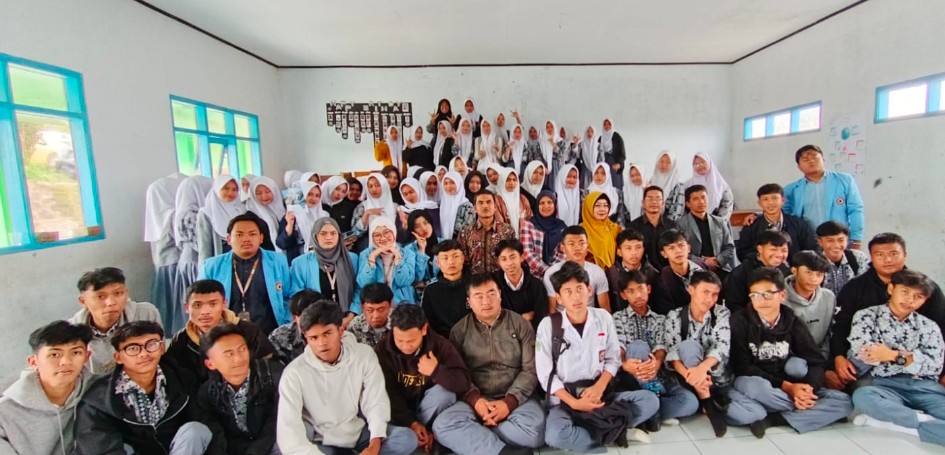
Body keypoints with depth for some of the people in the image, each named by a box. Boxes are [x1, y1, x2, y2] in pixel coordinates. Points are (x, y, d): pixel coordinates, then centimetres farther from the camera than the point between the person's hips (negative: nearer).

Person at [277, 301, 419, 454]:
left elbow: (376, 402, -11)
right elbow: (288, 433, -22)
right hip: (323, 443, -1)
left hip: (360, 431, 2)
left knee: (408, 439, -20)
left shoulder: (364, 354, -11)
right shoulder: (294, 373, -17)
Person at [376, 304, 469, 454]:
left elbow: (463, 383, -22)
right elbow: (388, 392, -16)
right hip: (397, 410, 0)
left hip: (426, 407, 0)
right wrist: (411, 423, -24)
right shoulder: (382, 349, -15)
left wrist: (436, 371, -39)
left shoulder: (439, 344, -17)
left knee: (445, 392, -29)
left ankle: (413, 436, -13)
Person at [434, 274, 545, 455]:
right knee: (443, 425, -28)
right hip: (476, 399, 0)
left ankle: (472, 436, -13)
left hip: (516, 398, 0)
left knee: (534, 429, -31)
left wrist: (509, 402, -14)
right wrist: (475, 400, -19)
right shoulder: (459, 330, 6)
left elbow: (531, 369, -1)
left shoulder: (520, 324, 4)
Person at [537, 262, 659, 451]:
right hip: (564, 400, -3)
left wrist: (599, 388, -13)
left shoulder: (603, 318, -2)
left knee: (650, 400, -12)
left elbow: (613, 359, 3)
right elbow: (546, 375, -9)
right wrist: (574, 403, -18)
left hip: (599, 395, 3)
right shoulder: (548, 325, -11)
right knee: (555, 435, -32)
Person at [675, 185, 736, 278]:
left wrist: (718, 260, -4)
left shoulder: (720, 222, 19)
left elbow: (730, 247, 15)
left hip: (720, 269, 4)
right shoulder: (680, 224, 3)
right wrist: (702, 261, -13)